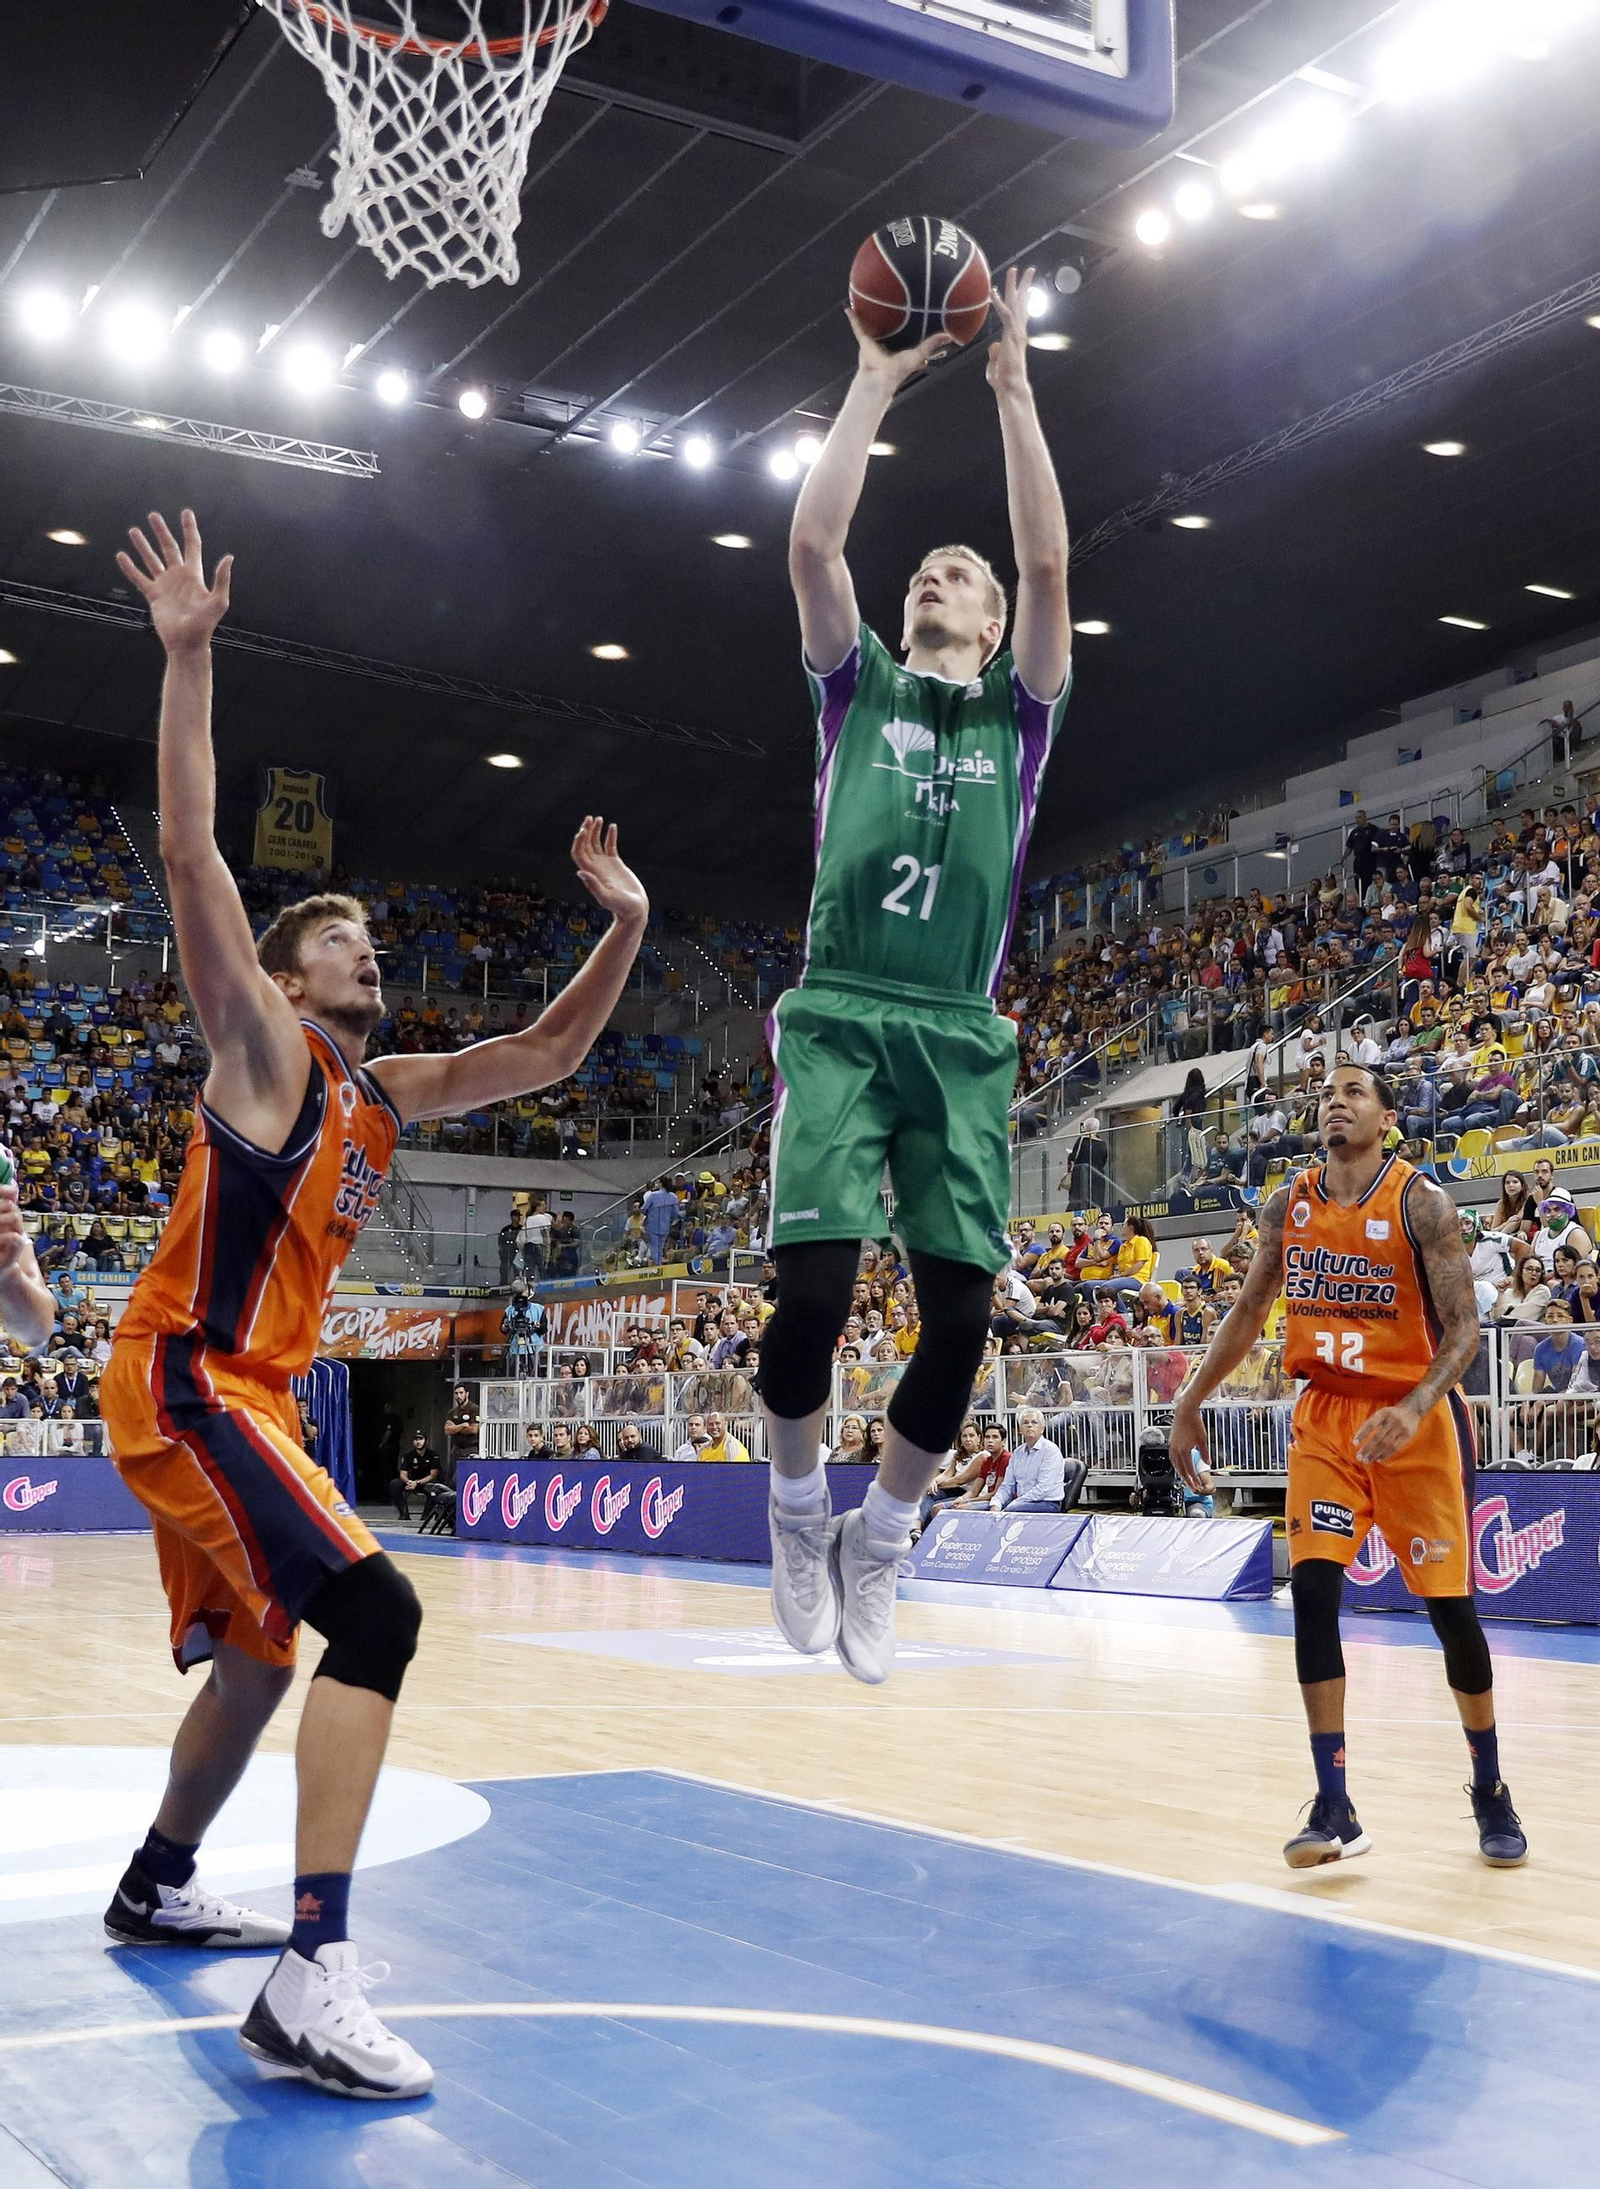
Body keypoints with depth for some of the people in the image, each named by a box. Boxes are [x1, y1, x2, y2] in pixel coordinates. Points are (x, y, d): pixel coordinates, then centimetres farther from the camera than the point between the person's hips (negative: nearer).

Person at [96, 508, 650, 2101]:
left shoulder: (387, 1094, 16)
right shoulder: (259, 1047, -4)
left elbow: (542, 1056, 20)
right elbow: (190, 853, -15)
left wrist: (623, 932, 8)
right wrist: (189, 659, -20)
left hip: (244, 1392, 10)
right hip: (184, 1384, -10)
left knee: (259, 1656, 22)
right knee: (374, 1612, -25)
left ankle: (155, 1890, 43)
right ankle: (311, 1981, -31)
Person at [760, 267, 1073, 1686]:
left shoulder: (1020, 711, 18)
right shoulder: (859, 686, 18)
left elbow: (1049, 564, 4)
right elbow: (813, 542, 5)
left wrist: (1012, 385, 4)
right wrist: (877, 383, 8)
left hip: (963, 1038, 1)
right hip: (840, 1019, -1)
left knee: (961, 1318, -8)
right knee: (814, 1288, -17)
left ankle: (878, 1544, 15)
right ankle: (799, 1512, 11)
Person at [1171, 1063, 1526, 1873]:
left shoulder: (1421, 1203, -12)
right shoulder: (1289, 1205, 2)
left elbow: (1463, 1327, -15)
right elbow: (1249, 1311, 13)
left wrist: (1414, 1409, -31)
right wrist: (1191, 1403, 10)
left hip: (1414, 1420, -3)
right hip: (1326, 1418, 3)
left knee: (1448, 1604, 3)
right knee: (1312, 1589, -10)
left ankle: (1490, 1790, 24)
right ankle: (1334, 1807, -5)